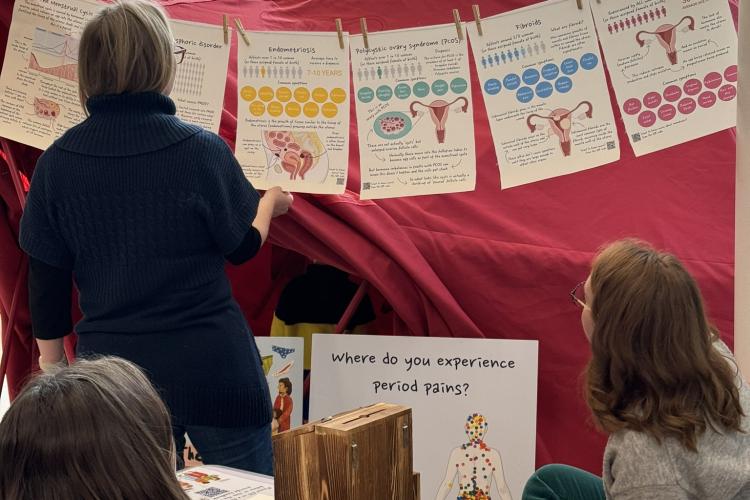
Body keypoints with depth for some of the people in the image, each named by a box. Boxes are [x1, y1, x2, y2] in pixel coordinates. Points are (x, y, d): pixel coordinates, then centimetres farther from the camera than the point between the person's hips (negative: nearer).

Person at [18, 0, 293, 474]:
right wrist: (270, 201, 20)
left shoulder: (57, 162, -4)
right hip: (211, 367, -3)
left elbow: (47, 280, 2)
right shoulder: (202, 149, -13)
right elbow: (243, 245, -1)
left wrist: (53, 370, 15)